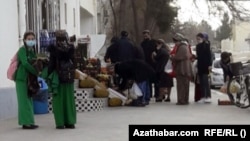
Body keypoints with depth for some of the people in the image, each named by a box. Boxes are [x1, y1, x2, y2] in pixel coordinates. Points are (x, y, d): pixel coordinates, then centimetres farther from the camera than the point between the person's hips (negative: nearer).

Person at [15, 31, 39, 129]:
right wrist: (37, 72, -21)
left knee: (28, 100, 10)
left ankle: (29, 122, 15)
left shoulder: (32, 50, 14)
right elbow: (25, 63, -22)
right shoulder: (22, 50, -10)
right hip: (22, 78, -8)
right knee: (24, 100, -8)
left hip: (29, 79, 8)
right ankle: (26, 123, -7)